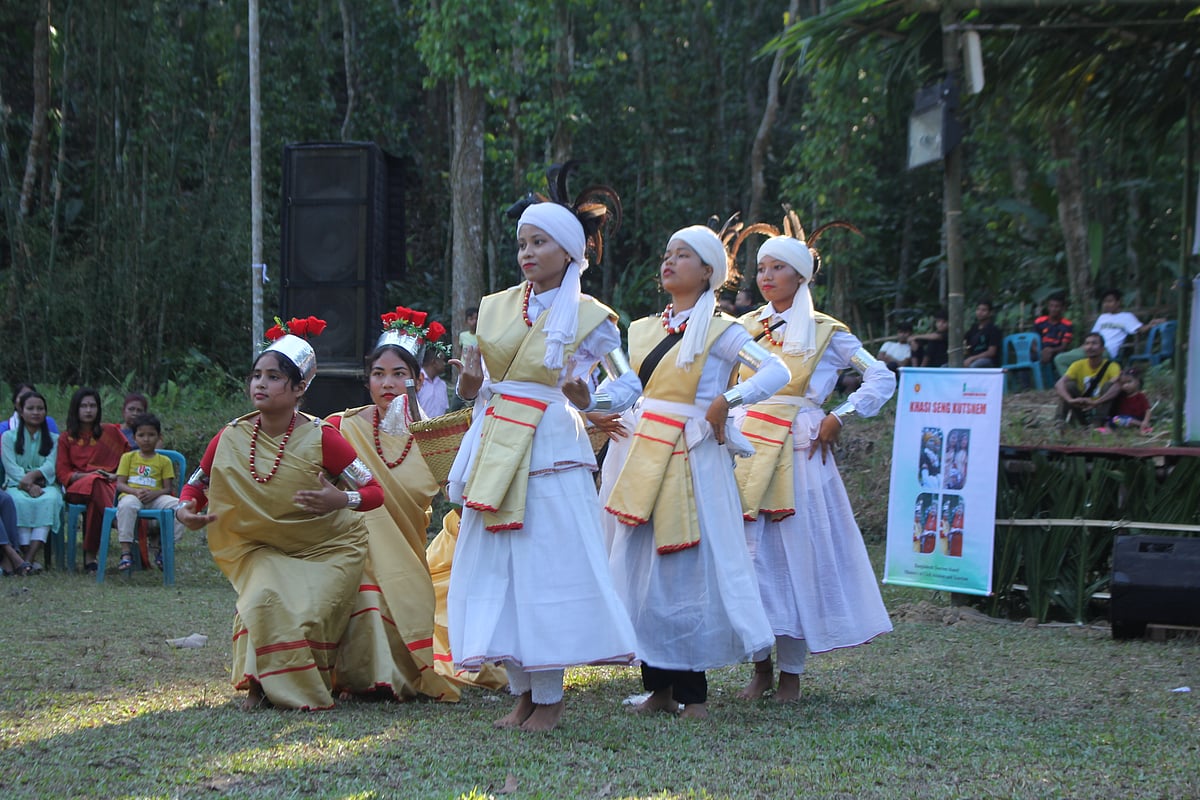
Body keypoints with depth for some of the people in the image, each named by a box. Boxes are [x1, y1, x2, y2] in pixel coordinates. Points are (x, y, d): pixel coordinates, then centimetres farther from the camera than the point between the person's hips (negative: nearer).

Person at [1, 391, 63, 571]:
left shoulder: (53, 439, 18)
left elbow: (50, 466, 0)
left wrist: (32, 476, -22)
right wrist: (29, 486, -19)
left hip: (46, 485, 1)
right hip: (17, 484, -1)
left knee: (50, 500, -36)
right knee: (20, 501, -38)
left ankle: (29, 558, -47)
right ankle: (29, 557, -42)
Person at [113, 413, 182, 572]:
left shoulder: (164, 461, 15)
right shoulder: (128, 457, 15)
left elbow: (168, 488, 6)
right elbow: (120, 484, 6)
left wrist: (153, 493, -16)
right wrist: (136, 491, -15)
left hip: (155, 498, 1)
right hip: (131, 495, -1)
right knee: (127, 505, -39)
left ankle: (162, 550, -15)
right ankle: (126, 552, -37)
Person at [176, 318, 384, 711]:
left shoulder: (320, 438, -17)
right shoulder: (231, 438, -8)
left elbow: (375, 492, -15)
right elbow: (196, 485, 7)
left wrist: (341, 500, -35)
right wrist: (185, 510, -15)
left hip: (328, 548, -2)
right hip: (264, 549, 2)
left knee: (307, 614, -24)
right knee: (263, 601, -26)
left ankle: (306, 688, 3)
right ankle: (262, 684, -5)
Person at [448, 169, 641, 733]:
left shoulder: (589, 318, -1)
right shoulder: (496, 308, 11)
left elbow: (630, 384, 1)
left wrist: (589, 400, -17)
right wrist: (470, 386, -5)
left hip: (549, 452, -5)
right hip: (497, 450, 5)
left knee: (548, 568, -5)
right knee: (497, 569, 4)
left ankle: (549, 699, 3)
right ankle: (521, 695, 13)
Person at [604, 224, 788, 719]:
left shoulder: (718, 331, -3)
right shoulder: (644, 330, 15)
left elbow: (777, 371, -16)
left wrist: (726, 402, -24)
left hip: (691, 461, -6)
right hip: (643, 461, 6)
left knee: (687, 570, -6)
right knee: (641, 567, 4)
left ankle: (692, 691, 0)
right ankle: (658, 686, 11)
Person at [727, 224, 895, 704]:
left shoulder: (825, 333, 3)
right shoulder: (746, 327, 13)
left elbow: (882, 379, 2)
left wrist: (839, 418, -4)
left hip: (799, 450, -3)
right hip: (747, 446, 3)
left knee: (797, 552, -4)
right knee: (749, 552, -2)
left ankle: (791, 672, 4)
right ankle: (761, 667, 8)